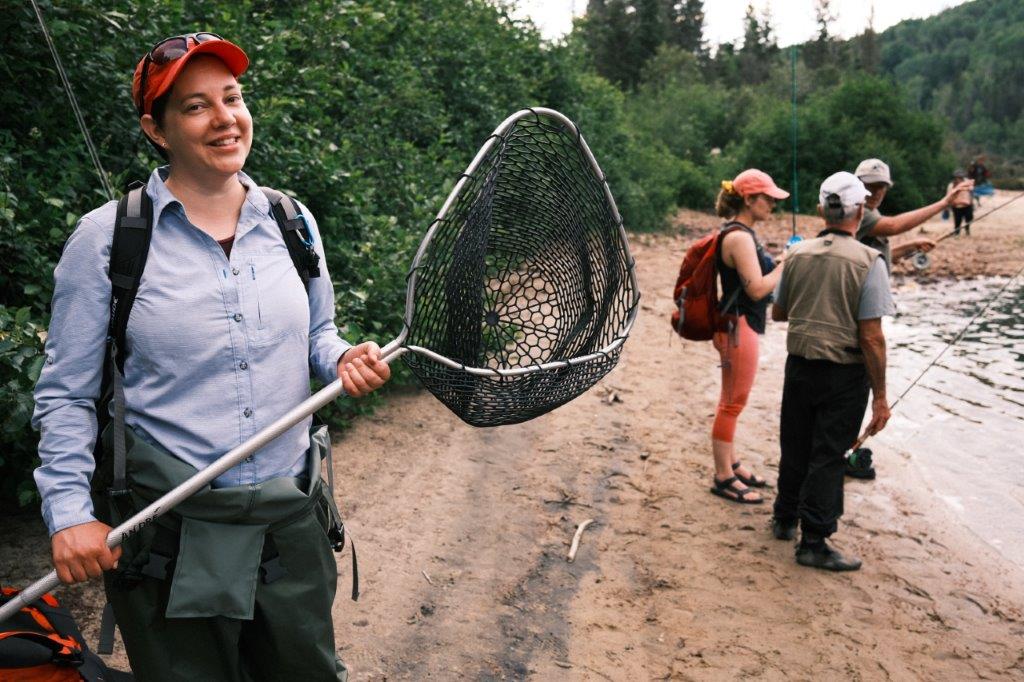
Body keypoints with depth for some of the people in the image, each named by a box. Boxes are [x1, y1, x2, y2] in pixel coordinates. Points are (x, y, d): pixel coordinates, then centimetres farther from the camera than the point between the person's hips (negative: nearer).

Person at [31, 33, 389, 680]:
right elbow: (66, 394, -3)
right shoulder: (107, 236, -7)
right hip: (169, 537, -3)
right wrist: (69, 512, -11)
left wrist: (346, 358, -6)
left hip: (293, 526, 4)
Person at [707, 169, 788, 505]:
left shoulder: (743, 233, 13)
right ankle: (724, 478, 7)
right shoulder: (739, 237, -19)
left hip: (742, 326, 10)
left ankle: (731, 464, 31)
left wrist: (783, 265, 9)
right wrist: (786, 265, -13)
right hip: (739, 327, -10)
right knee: (733, 402, -2)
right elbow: (757, 288, -23)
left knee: (733, 401, 19)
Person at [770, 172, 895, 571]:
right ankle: (814, 542, 9)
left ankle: (785, 520, 34)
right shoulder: (868, 261, -14)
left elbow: (778, 312, 12)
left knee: (795, 448, 18)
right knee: (827, 457, 4)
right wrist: (880, 396, -10)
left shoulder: (798, 254, 0)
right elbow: (871, 336, -16)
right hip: (844, 373, -4)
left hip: (800, 365, 4)